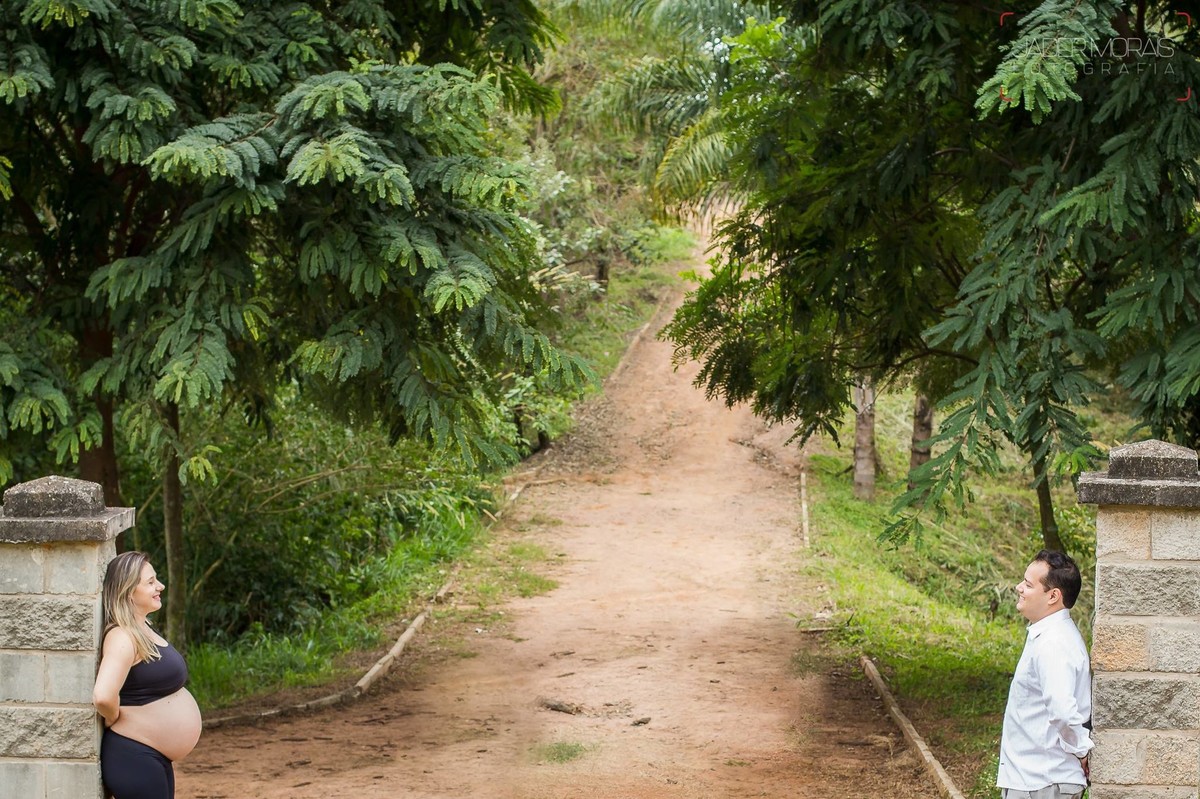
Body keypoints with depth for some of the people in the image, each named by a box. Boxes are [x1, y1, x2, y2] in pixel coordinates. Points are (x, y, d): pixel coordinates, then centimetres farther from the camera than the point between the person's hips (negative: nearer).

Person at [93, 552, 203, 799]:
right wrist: (115, 720, -14)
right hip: (134, 760, -10)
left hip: (154, 759, 10)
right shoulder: (122, 637, -20)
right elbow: (103, 697, -34)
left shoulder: (143, 630, 9)